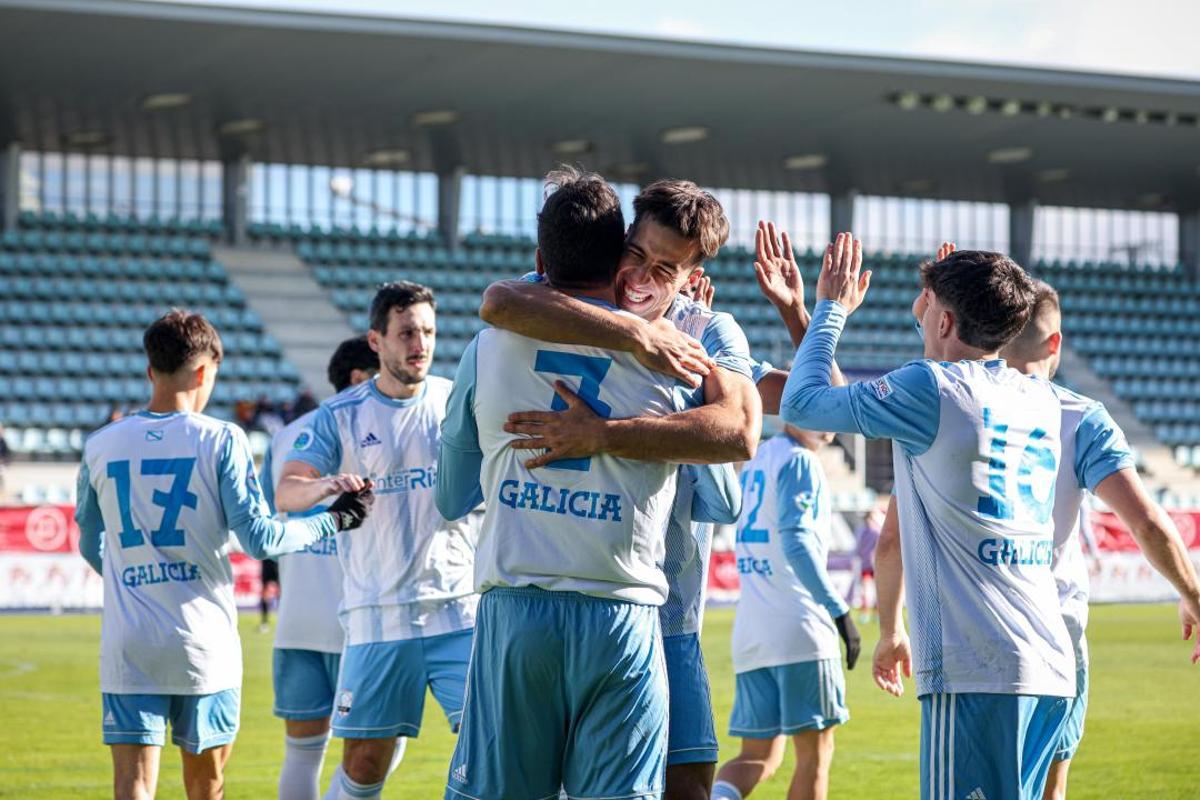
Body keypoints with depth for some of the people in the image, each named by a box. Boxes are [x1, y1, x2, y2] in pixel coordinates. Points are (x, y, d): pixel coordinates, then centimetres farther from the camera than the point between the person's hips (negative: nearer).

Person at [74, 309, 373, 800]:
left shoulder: (100, 446, 3)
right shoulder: (221, 440, -6)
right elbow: (259, 539, -9)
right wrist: (334, 520, 5)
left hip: (126, 645, 1)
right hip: (203, 644, -1)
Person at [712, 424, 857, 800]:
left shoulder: (754, 463, 18)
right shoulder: (799, 461, -6)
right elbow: (795, 540, -17)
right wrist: (839, 611, -20)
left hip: (749, 632, 7)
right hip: (798, 628, -7)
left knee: (759, 756, 8)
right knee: (815, 751, 2)